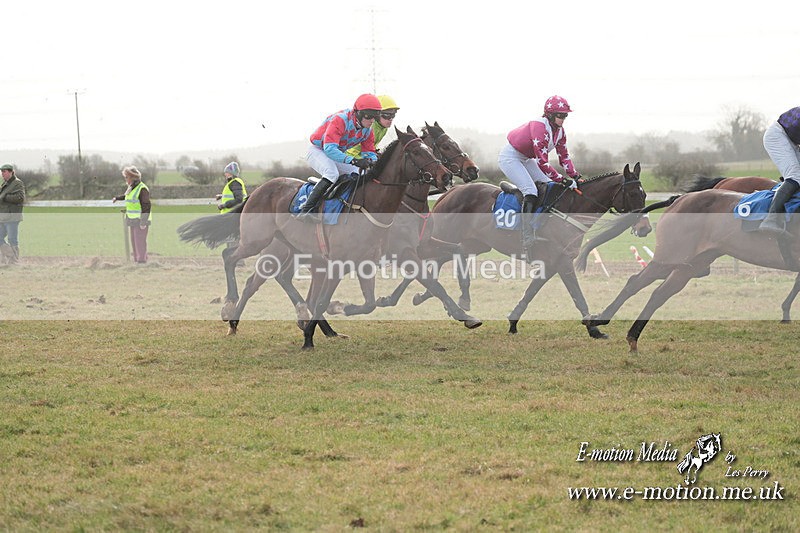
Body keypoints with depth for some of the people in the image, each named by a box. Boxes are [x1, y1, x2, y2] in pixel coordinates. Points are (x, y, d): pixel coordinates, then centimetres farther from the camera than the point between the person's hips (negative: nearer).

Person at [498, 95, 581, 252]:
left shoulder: (559, 130, -4)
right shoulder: (539, 127, -32)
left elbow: (564, 156, 3)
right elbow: (542, 162, -36)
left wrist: (575, 176, -11)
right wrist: (562, 180, -36)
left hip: (525, 159, 10)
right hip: (510, 157, -10)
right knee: (530, 191, -24)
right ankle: (528, 239, -28)